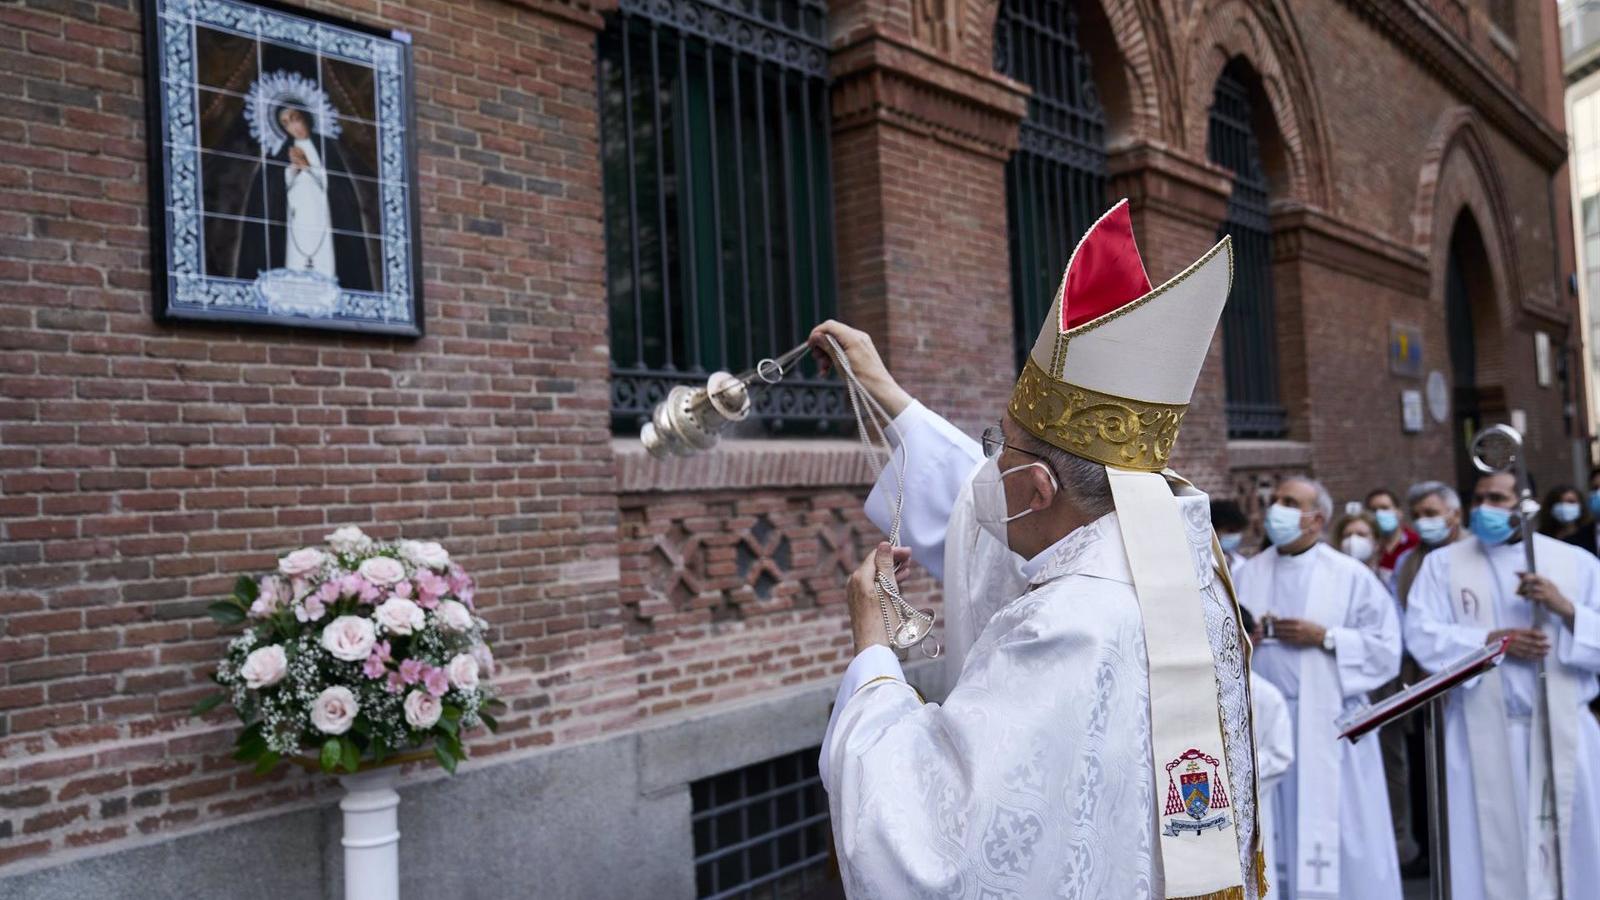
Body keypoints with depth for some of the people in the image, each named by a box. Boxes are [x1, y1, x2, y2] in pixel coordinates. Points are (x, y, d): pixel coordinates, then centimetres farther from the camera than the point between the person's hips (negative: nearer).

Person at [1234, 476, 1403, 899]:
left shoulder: (1351, 576, -1)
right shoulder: (1247, 575, 9)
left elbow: (1387, 648, -6)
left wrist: (1325, 637, -13)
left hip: (1328, 726, -3)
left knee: (1338, 834, 3)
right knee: (1274, 832, 8)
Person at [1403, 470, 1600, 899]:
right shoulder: (1443, 563, 6)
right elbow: (1421, 634, -7)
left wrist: (1566, 608, -14)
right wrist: (1491, 640, -17)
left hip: (1563, 729, 1)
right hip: (1484, 733, -1)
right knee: (1493, 849, 4)